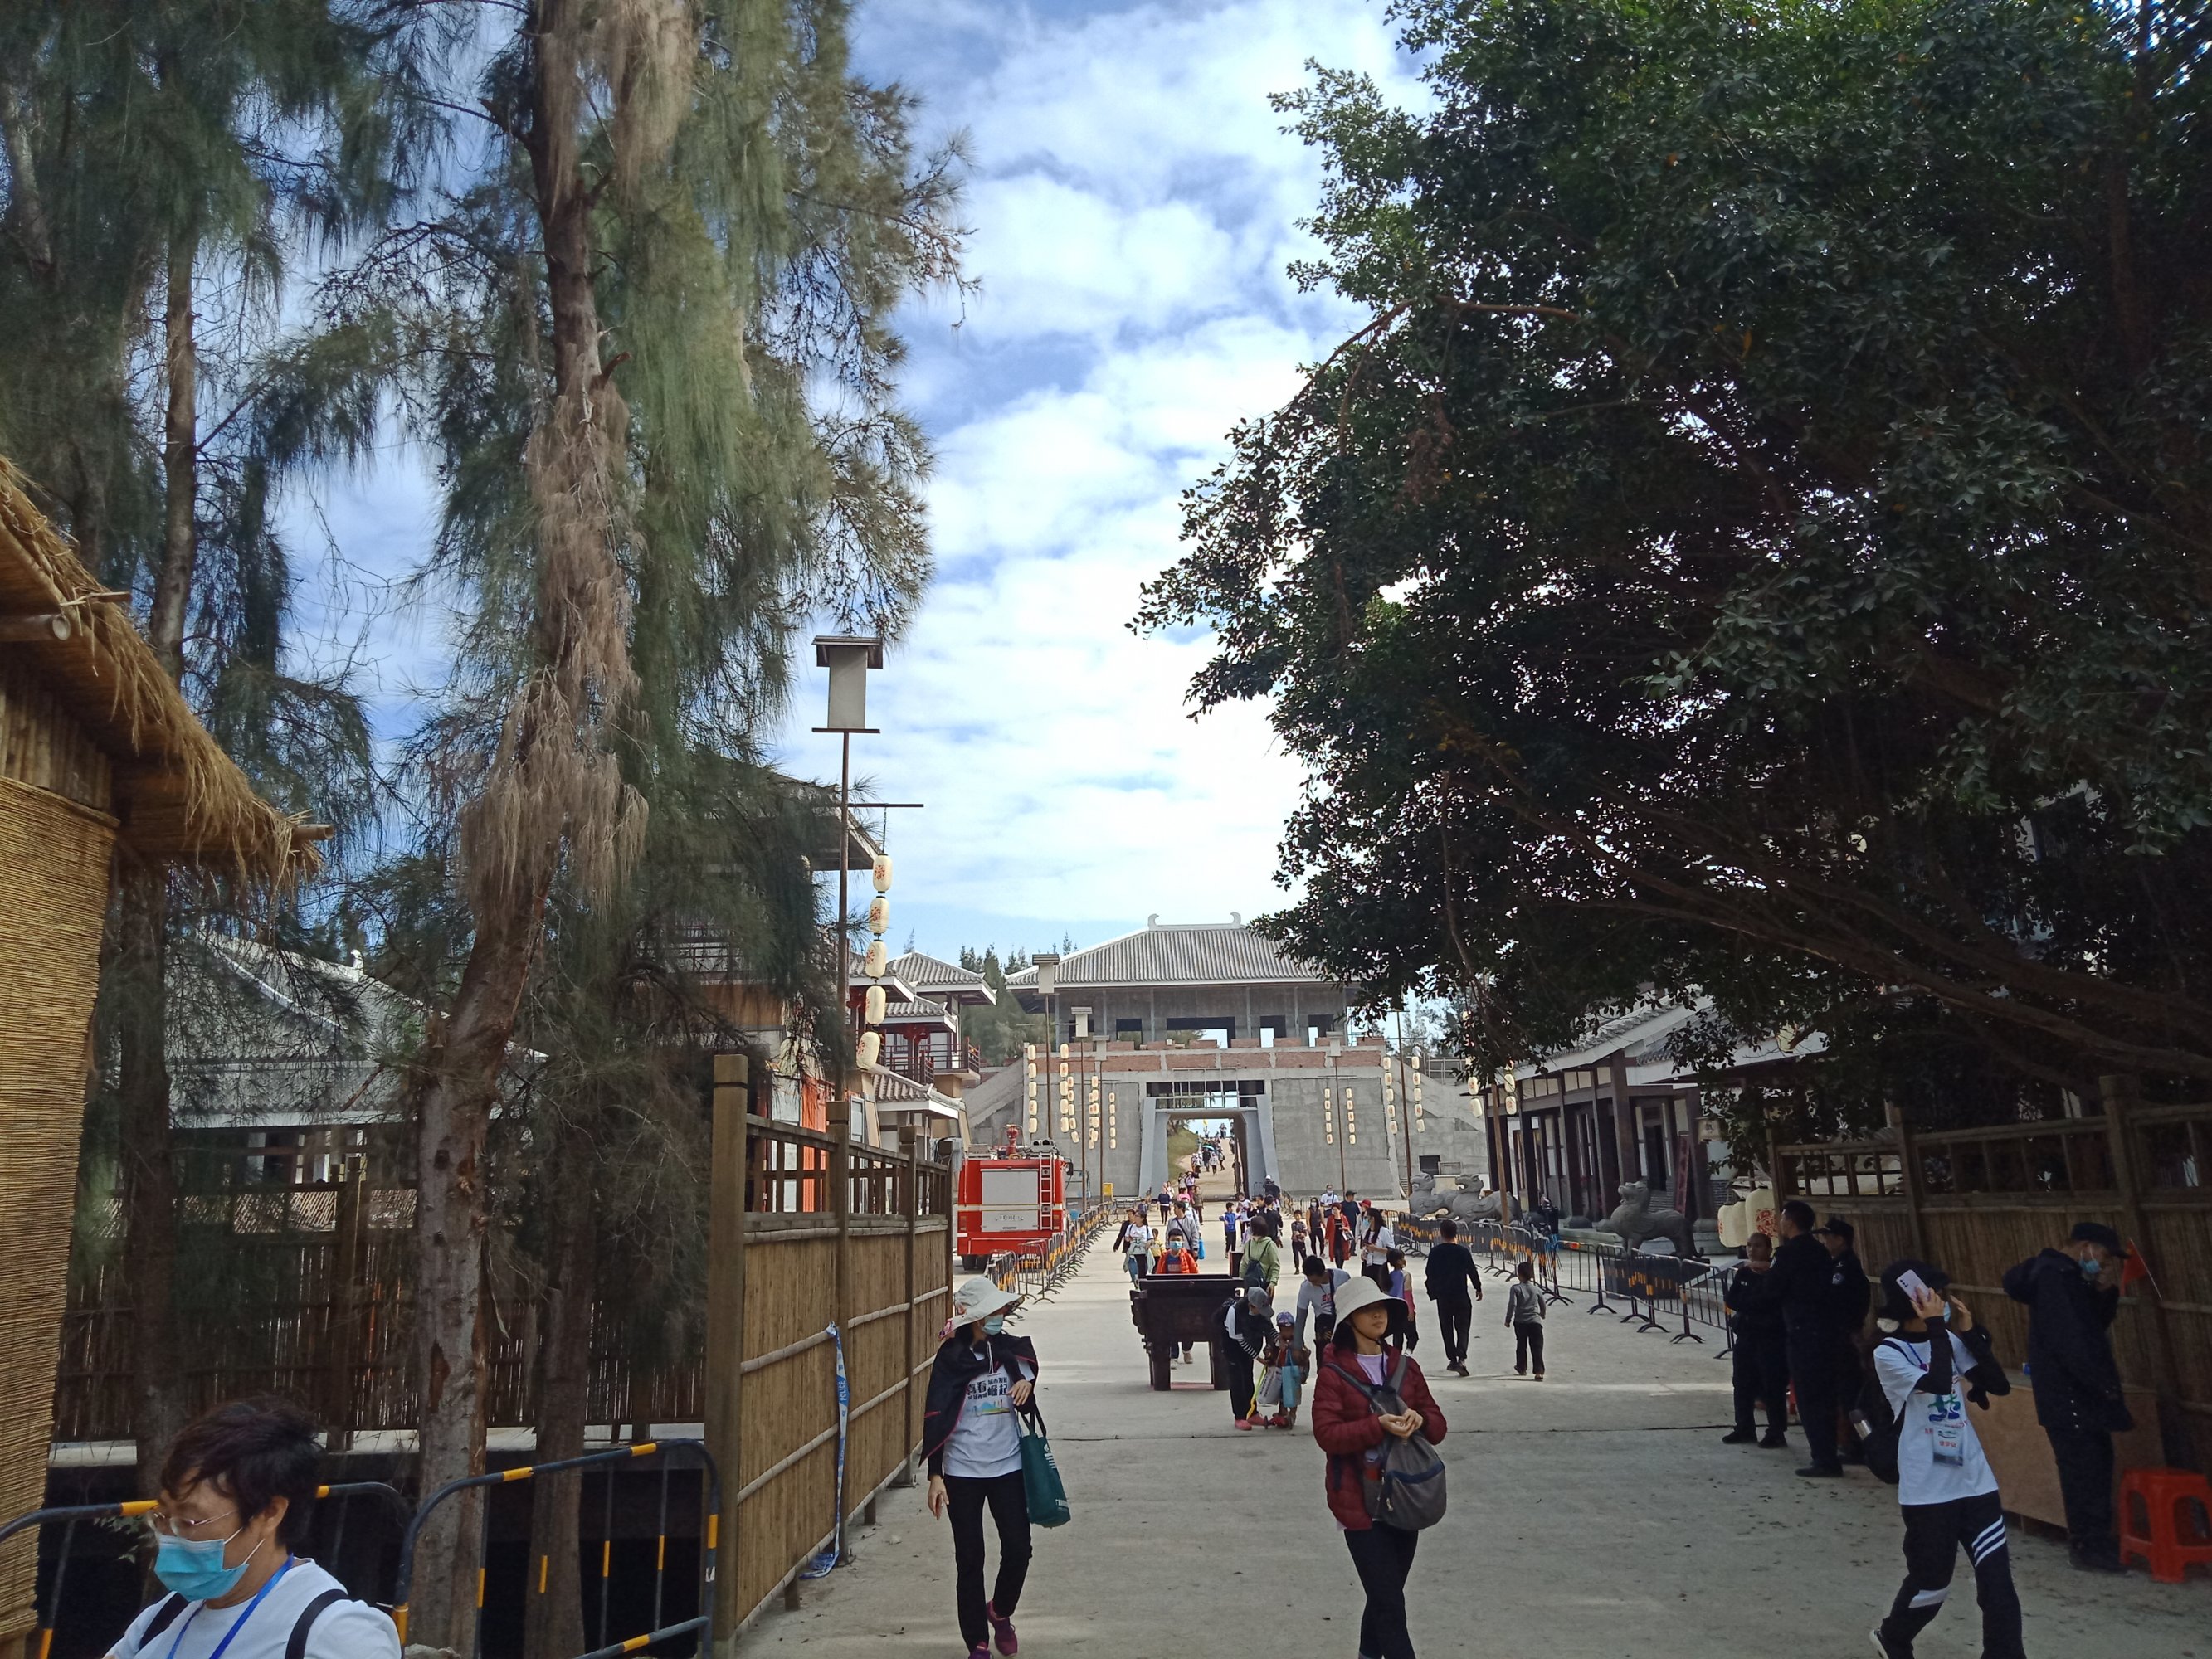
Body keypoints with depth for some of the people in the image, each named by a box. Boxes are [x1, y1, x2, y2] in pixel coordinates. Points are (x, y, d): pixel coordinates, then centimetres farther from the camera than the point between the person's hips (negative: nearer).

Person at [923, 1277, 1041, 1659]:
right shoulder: (951, 1358, -9)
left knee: (1018, 1549, 3)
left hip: (1007, 1467, 3)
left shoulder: (1014, 1351, 0)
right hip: (962, 1471, -3)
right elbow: (935, 1417, -8)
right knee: (970, 1560, 5)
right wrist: (935, 1475, -11)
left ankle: (1000, 1611, 33)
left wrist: (1027, 1382, -9)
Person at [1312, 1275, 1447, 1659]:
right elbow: (1326, 1434, -15)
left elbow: (1438, 1426, 10)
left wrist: (1419, 1420, -13)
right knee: (1390, 1604, -7)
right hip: (1360, 1501, -5)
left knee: (1386, 1594, 17)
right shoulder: (1333, 1372, -7)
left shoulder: (1406, 1365, 8)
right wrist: (1377, 1425, -26)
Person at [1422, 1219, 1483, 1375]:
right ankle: (1461, 1359, -16)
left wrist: (1433, 1293, 16)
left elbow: (1429, 1274, 2)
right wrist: (1478, 1288, 16)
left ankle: (1452, 1359, 19)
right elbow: (1472, 1272, 0)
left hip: (1442, 1297, 2)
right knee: (1463, 1328, 2)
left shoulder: (1435, 1252, -3)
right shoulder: (1463, 1251, -8)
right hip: (1461, 1295, -2)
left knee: (1447, 1329, 15)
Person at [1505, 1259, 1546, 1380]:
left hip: (1520, 1322, -1)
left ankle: (1522, 1368, 29)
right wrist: (1542, 1314, 38)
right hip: (1535, 1321, 1)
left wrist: (1508, 1319, -5)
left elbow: (1512, 1304, -15)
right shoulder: (1536, 1289, 5)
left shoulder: (1515, 1288, -7)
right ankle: (1539, 1371, -13)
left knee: (1521, 1346, 17)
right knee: (1537, 1348, -3)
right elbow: (1542, 1303, 17)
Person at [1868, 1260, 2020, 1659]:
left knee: (1998, 1581, -2)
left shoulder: (1948, 1340, 5)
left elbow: (2000, 1385, 0)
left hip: (1975, 1480, 5)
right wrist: (1936, 1327, -23)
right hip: (1928, 1489, -5)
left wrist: (1969, 1331, -8)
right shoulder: (1888, 1353, -13)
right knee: (1931, 1584, 9)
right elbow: (1939, 1382, -28)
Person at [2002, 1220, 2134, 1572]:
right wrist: (2105, 1385, -17)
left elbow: (2094, 1326, 17)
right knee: (2084, 1470, -5)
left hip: (2080, 1392, 10)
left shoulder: (2066, 1276, 15)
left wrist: (2106, 1292, 1)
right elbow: (2070, 1340, -23)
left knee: (2095, 1464, 16)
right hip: (2067, 1394, -10)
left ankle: (2092, 1538, 25)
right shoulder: (2053, 1277, -18)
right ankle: (2089, 1547, 2)